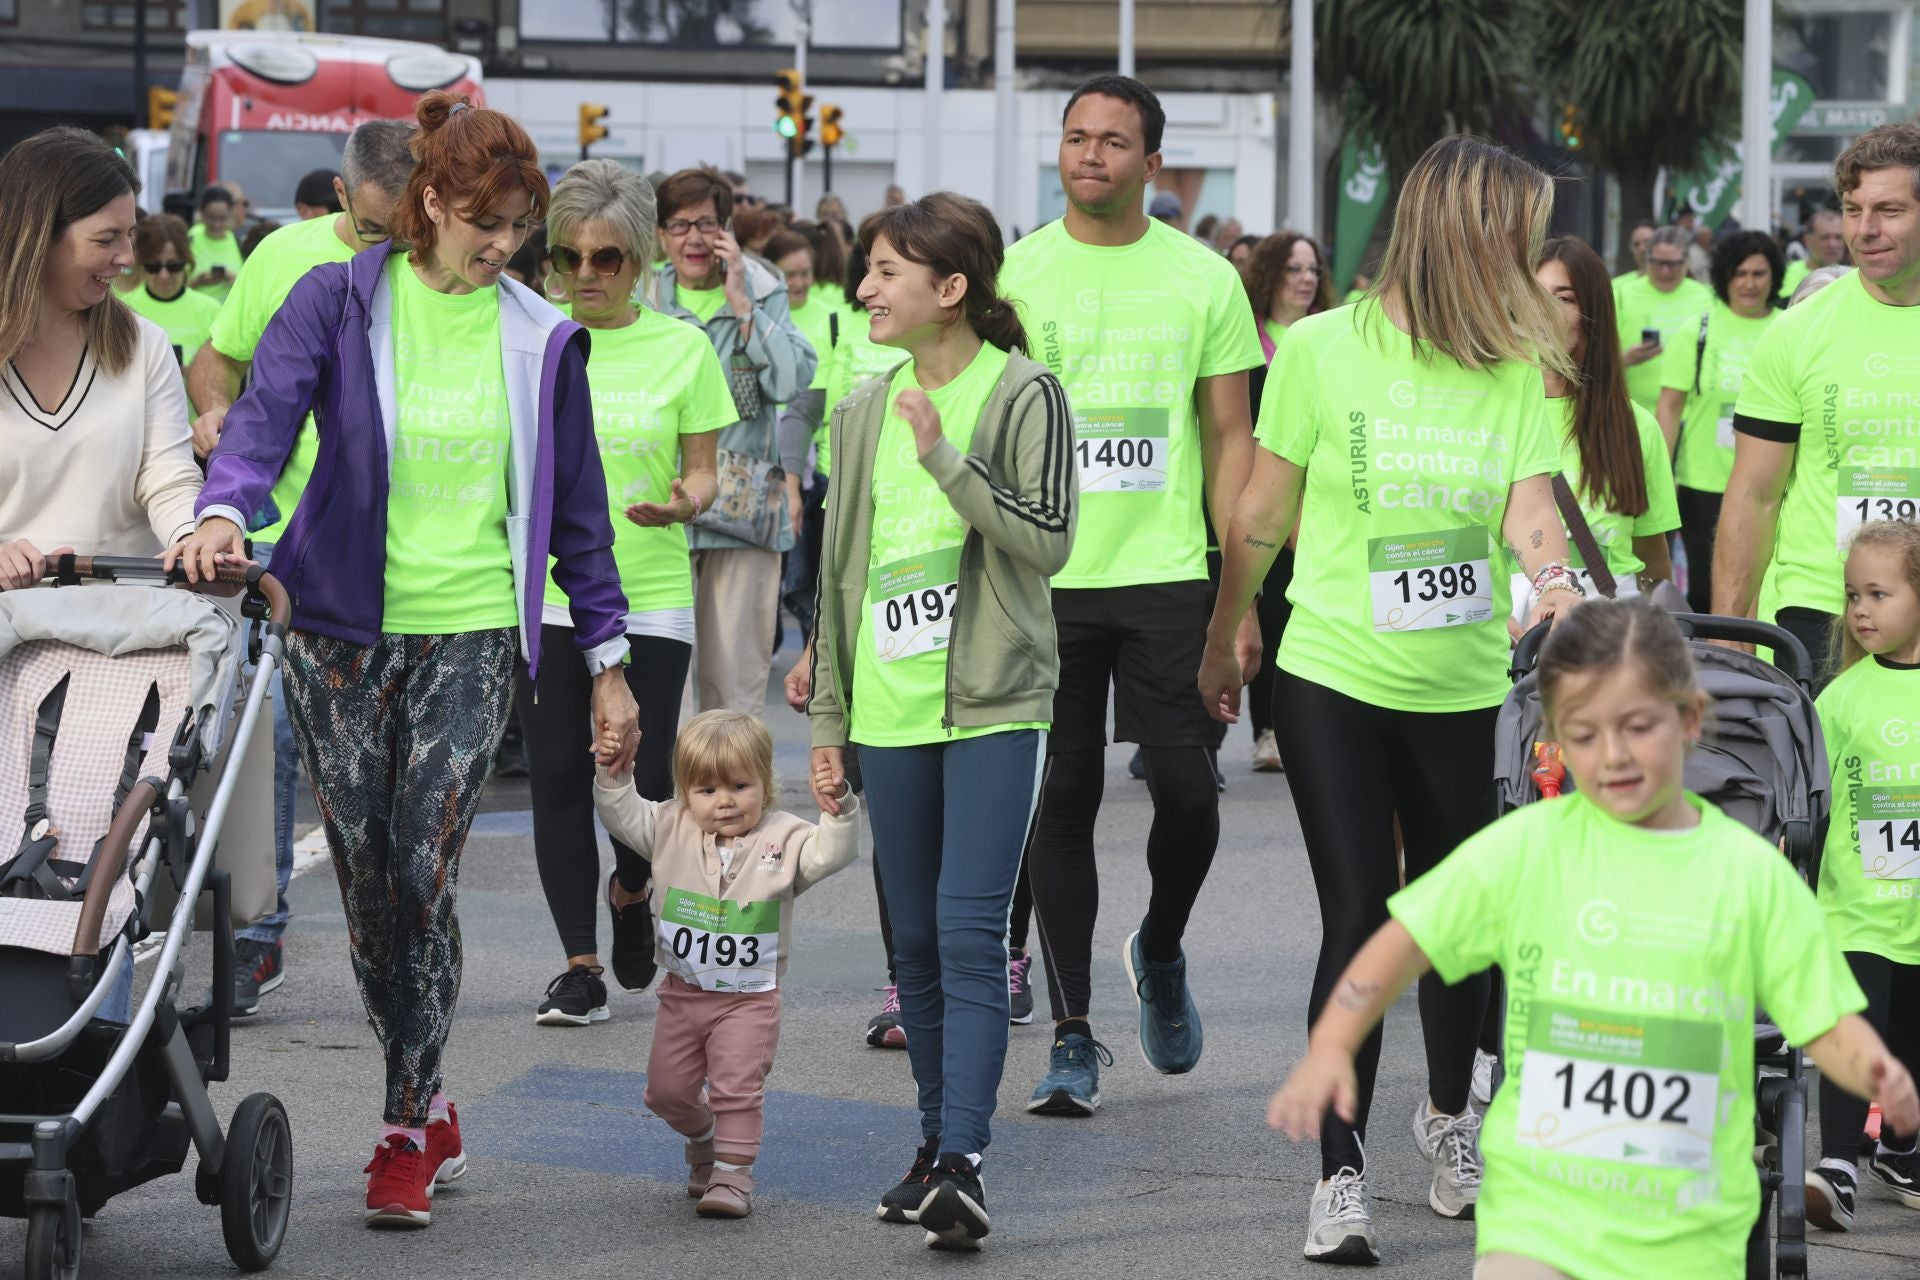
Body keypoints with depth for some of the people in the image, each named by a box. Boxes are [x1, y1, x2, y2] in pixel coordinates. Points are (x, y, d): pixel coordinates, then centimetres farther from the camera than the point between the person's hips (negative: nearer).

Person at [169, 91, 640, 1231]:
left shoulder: (541, 339, 5)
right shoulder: (338, 303, -1)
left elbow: (576, 506, 10)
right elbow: (267, 410, -15)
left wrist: (609, 660, 9)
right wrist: (226, 509, -36)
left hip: (473, 636, 0)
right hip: (345, 631, 0)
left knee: (426, 879, -9)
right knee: (366, 882, 5)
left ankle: (406, 1135, 1)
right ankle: (434, 1109, 22)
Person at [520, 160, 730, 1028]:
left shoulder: (681, 348, 2)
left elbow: (704, 469, 6)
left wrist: (686, 499, -16)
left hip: (650, 598, -1)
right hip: (542, 594, 1)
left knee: (643, 779, -4)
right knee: (557, 776, 0)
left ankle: (630, 889, 30)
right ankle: (580, 965, 10)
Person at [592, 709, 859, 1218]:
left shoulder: (782, 838, -8)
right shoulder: (672, 830, 0)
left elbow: (829, 852, -19)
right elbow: (624, 816, 2)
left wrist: (839, 809, -34)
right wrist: (612, 775, -13)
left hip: (749, 998, -4)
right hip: (683, 991, 4)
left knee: (737, 1088, -10)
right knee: (667, 1089, 11)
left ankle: (734, 1173, 0)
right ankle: (704, 1139, 38)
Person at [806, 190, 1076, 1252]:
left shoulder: (1025, 394, -4)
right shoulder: (863, 414, 12)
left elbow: (1047, 540, -14)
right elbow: (839, 574, 16)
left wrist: (944, 456, -19)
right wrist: (827, 722, 15)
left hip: (993, 706, -5)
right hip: (890, 713, 6)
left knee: (969, 932, -13)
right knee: (915, 941, 9)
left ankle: (963, 1163, -16)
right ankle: (937, 1145, 20)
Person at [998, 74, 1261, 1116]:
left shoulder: (1204, 279, 3)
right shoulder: (1016, 274, 3)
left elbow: (1231, 440, 5)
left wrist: (1242, 595, 0)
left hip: (1165, 572, 0)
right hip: (1043, 578, 0)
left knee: (1187, 791, -4)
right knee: (1061, 803, 1)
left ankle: (1160, 952, 27)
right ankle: (1072, 1035, 9)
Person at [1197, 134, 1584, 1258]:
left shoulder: (1515, 368, 2)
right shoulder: (1325, 349, -7)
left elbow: (1529, 504, -10)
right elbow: (1262, 517, 2)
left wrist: (1555, 577, -31)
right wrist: (1222, 644, 10)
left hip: (1465, 688, 3)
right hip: (1335, 680, -3)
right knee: (1358, 917, -8)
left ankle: (1450, 1115, 38)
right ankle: (1341, 1175, -1)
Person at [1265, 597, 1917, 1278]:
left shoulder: (1752, 871, 0)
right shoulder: (1526, 846, -2)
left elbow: (1826, 1023, 2)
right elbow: (1408, 941, 4)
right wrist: (1329, 1051, -8)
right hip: (1541, 1210, -1)